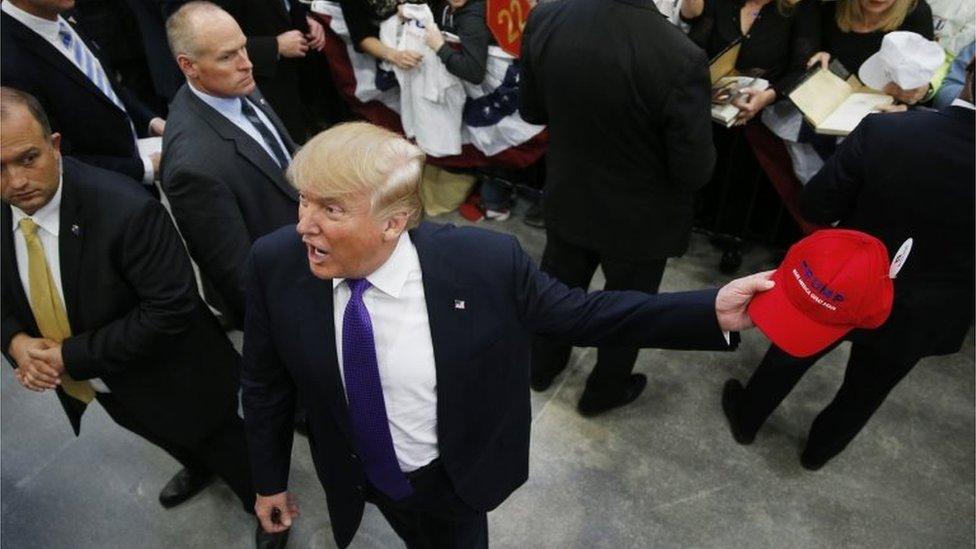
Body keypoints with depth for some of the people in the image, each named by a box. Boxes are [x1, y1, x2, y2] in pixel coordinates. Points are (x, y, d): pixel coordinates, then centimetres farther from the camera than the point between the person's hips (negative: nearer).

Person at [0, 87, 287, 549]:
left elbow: (172, 307, -31)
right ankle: (199, 467, 68)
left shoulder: (126, 209, -35)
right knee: (173, 440, 35)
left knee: (223, 446, 19)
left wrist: (73, 354, -27)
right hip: (92, 385, 7)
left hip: (169, 381, -6)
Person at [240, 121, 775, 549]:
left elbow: (578, 313, -17)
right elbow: (266, 380, -7)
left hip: (453, 478, -2)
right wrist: (269, 480, 4)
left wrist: (712, 312, -24)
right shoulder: (276, 263, -22)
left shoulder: (483, 262, -30)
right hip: (358, 478, 2)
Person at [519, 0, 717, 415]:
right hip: (640, 218, -4)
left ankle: (542, 365, 51)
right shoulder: (682, 58, -31)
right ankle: (604, 391, 45)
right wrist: (693, 109, -1)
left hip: (567, 199, 4)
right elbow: (694, 172, -20)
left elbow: (531, 110, -2)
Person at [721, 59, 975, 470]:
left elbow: (814, 208, -16)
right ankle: (820, 449, 51)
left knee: (793, 353, 26)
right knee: (865, 390, 27)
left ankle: (746, 419, 47)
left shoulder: (883, 131, -26)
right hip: (921, 315, 2)